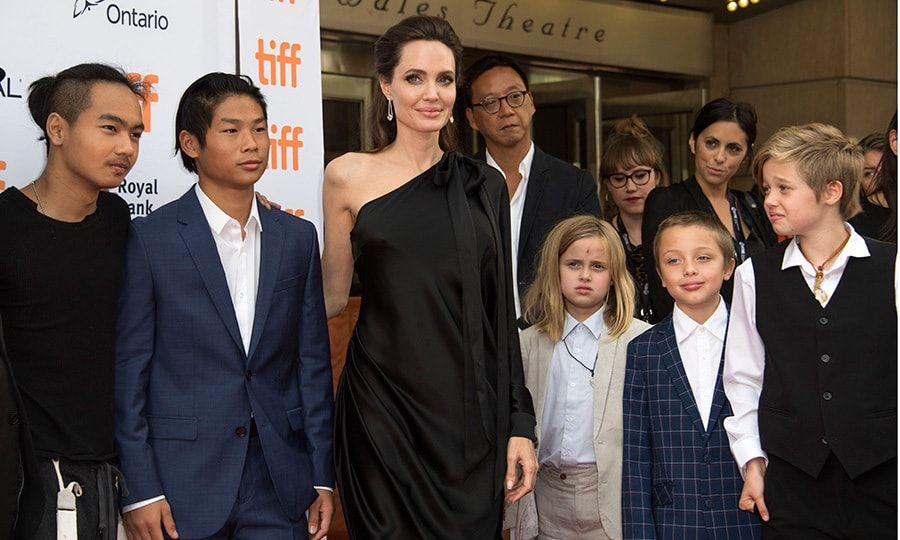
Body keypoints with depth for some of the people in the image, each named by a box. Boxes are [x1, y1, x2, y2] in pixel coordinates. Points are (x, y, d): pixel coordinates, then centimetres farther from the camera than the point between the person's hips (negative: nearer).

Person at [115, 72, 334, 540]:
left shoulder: (297, 237, 8)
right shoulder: (151, 238, -5)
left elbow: (312, 361, 9)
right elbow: (128, 369, -5)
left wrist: (322, 476, 6)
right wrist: (139, 491, -9)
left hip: (280, 482, 3)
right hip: (183, 483, -3)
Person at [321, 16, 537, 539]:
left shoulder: (485, 184, 8)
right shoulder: (350, 176, 1)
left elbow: (501, 310, 8)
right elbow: (333, 297, 9)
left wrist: (520, 422, 4)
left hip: (475, 418, 3)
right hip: (384, 411, -2)